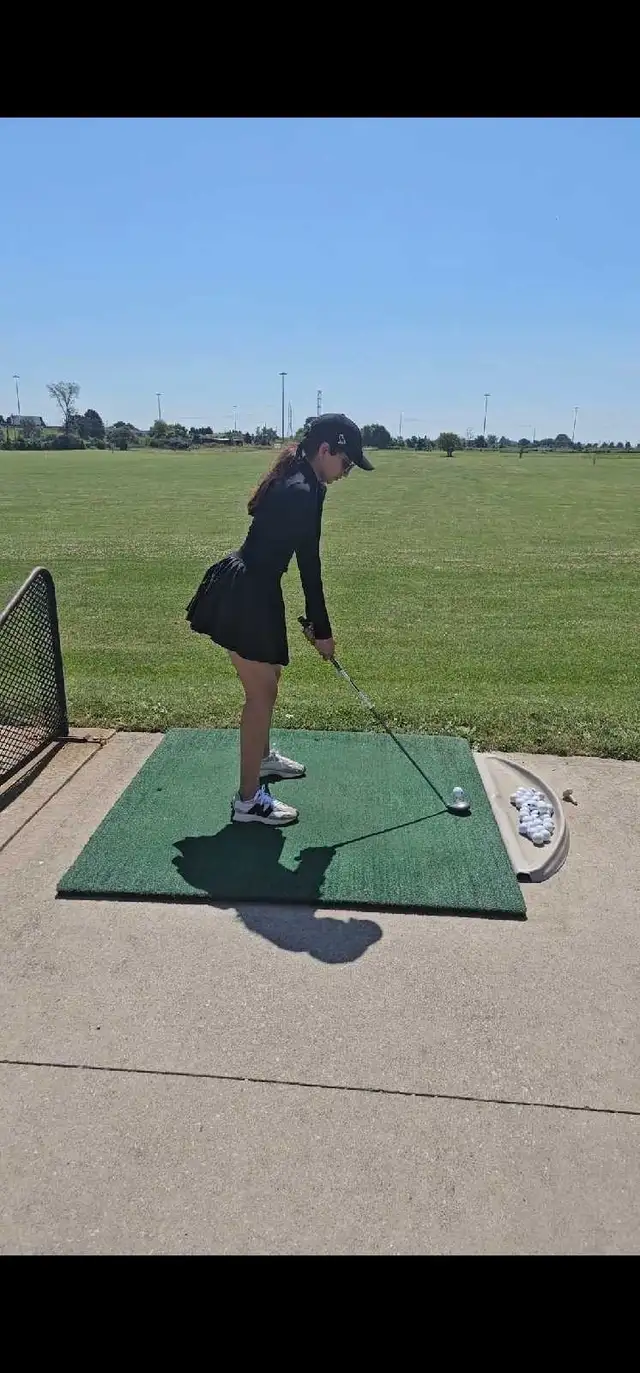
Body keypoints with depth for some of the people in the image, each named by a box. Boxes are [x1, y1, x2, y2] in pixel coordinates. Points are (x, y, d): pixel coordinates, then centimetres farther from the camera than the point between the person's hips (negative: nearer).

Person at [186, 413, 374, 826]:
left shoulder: (294, 482, 11)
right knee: (262, 692, -2)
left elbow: (303, 560, 13)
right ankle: (249, 799, 10)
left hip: (249, 589, 10)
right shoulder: (302, 494, -21)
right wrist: (322, 630, -7)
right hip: (246, 597, -10)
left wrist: (312, 621, 15)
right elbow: (310, 567, -17)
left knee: (268, 676, 25)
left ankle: (262, 756, 46)